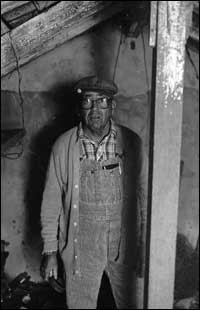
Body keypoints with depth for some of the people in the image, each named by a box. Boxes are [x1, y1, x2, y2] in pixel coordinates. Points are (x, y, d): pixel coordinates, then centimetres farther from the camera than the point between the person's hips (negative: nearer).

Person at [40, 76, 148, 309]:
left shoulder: (131, 143, -9)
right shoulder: (63, 146, -11)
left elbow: (143, 196, -3)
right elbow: (51, 200, -5)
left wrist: (144, 247, 0)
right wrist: (50, 250, -3)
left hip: (124, 245, 1)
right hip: (80, 247, -1)